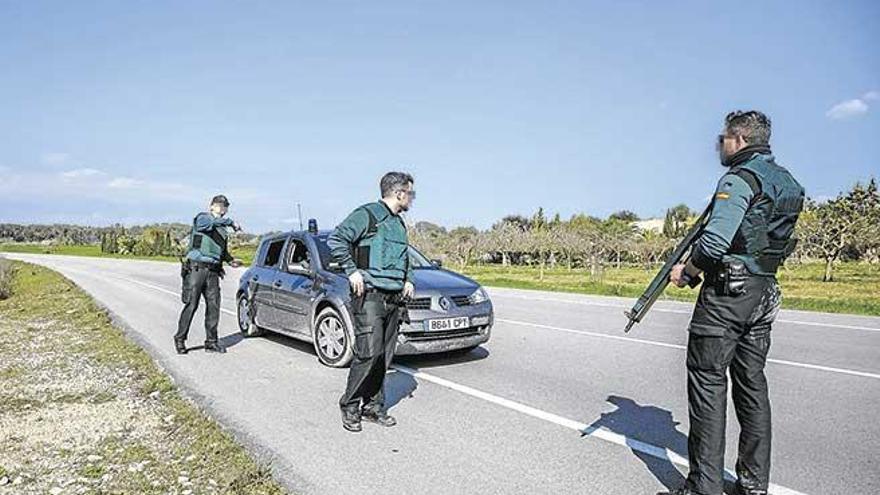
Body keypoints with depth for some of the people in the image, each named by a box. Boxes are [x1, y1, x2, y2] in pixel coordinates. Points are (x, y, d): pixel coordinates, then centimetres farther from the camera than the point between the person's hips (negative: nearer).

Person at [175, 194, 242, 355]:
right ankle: (180, 339, 10)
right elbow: (214, 221, -28)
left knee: (214, 306, 3)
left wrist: (230, 260, 14)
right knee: (191, 305, -4)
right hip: (196, 268, -6)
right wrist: (231, 223, -21)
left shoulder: (222, 228, 18)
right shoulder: (201, 218, -3)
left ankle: (211, 341, 11)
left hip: (213, 271, 6)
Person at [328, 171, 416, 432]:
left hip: (394, 298, 8)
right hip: (370, 295, -8)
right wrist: (352, 271, -17)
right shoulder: (367, 214, -5)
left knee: (384, 356, 7)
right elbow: (336, 239, -13)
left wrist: (407, 280, 16)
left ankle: (373, 406, 18)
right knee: (369, 353, -11)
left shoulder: (400, 224, 20)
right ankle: (350, 405, 6)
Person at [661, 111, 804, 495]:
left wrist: (687, 271, -8)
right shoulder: (789, 184, 16)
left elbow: (715, 242, -25)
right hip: (764, 293, 9)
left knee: (708, 383, -2)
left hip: (727, 293, -9)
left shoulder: (740, 179, -13)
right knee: (752, 384, 13)